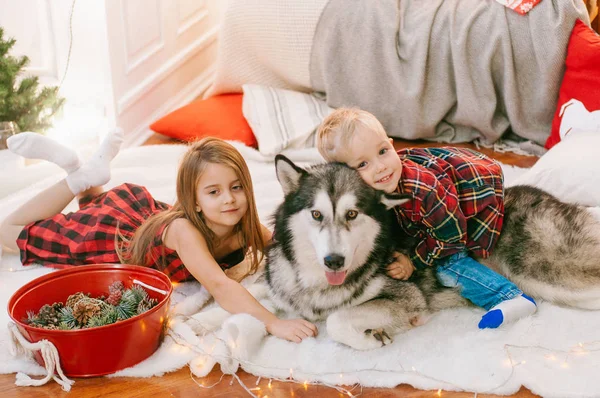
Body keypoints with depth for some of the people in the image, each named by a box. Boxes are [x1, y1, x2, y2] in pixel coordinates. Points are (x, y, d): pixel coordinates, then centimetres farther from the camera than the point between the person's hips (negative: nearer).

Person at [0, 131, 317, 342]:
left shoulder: (243, 226, -28)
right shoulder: (185, 230, -46)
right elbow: (220, 287, -58)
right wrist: (273, 323, -70)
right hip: (115, 232, -6)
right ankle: (81, 176, 10)